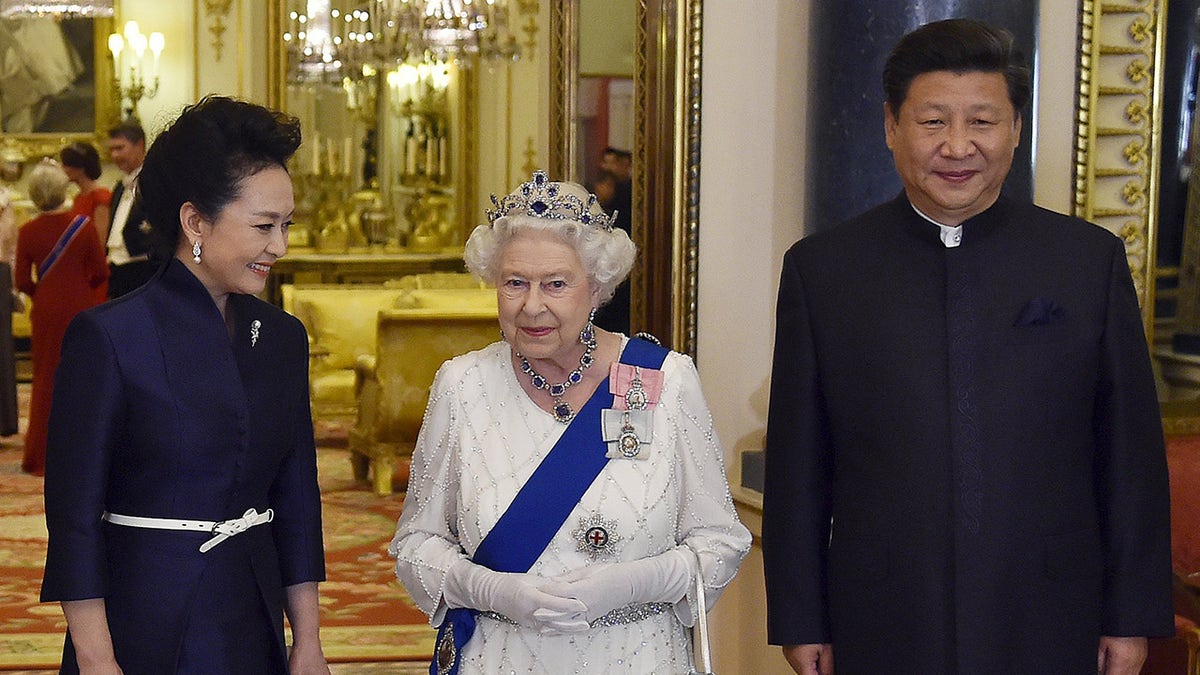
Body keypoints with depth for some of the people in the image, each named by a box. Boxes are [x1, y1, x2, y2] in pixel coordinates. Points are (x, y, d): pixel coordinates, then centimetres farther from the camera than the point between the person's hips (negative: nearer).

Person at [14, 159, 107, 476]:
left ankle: (40, 457, 9)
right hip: (81, 309, -1)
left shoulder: (27, 232, -6)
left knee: (46, 381, 9)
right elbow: (100, 272, -5)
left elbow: (22, 281, -3)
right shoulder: (83, 225, -9)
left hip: (46, 312, 1)